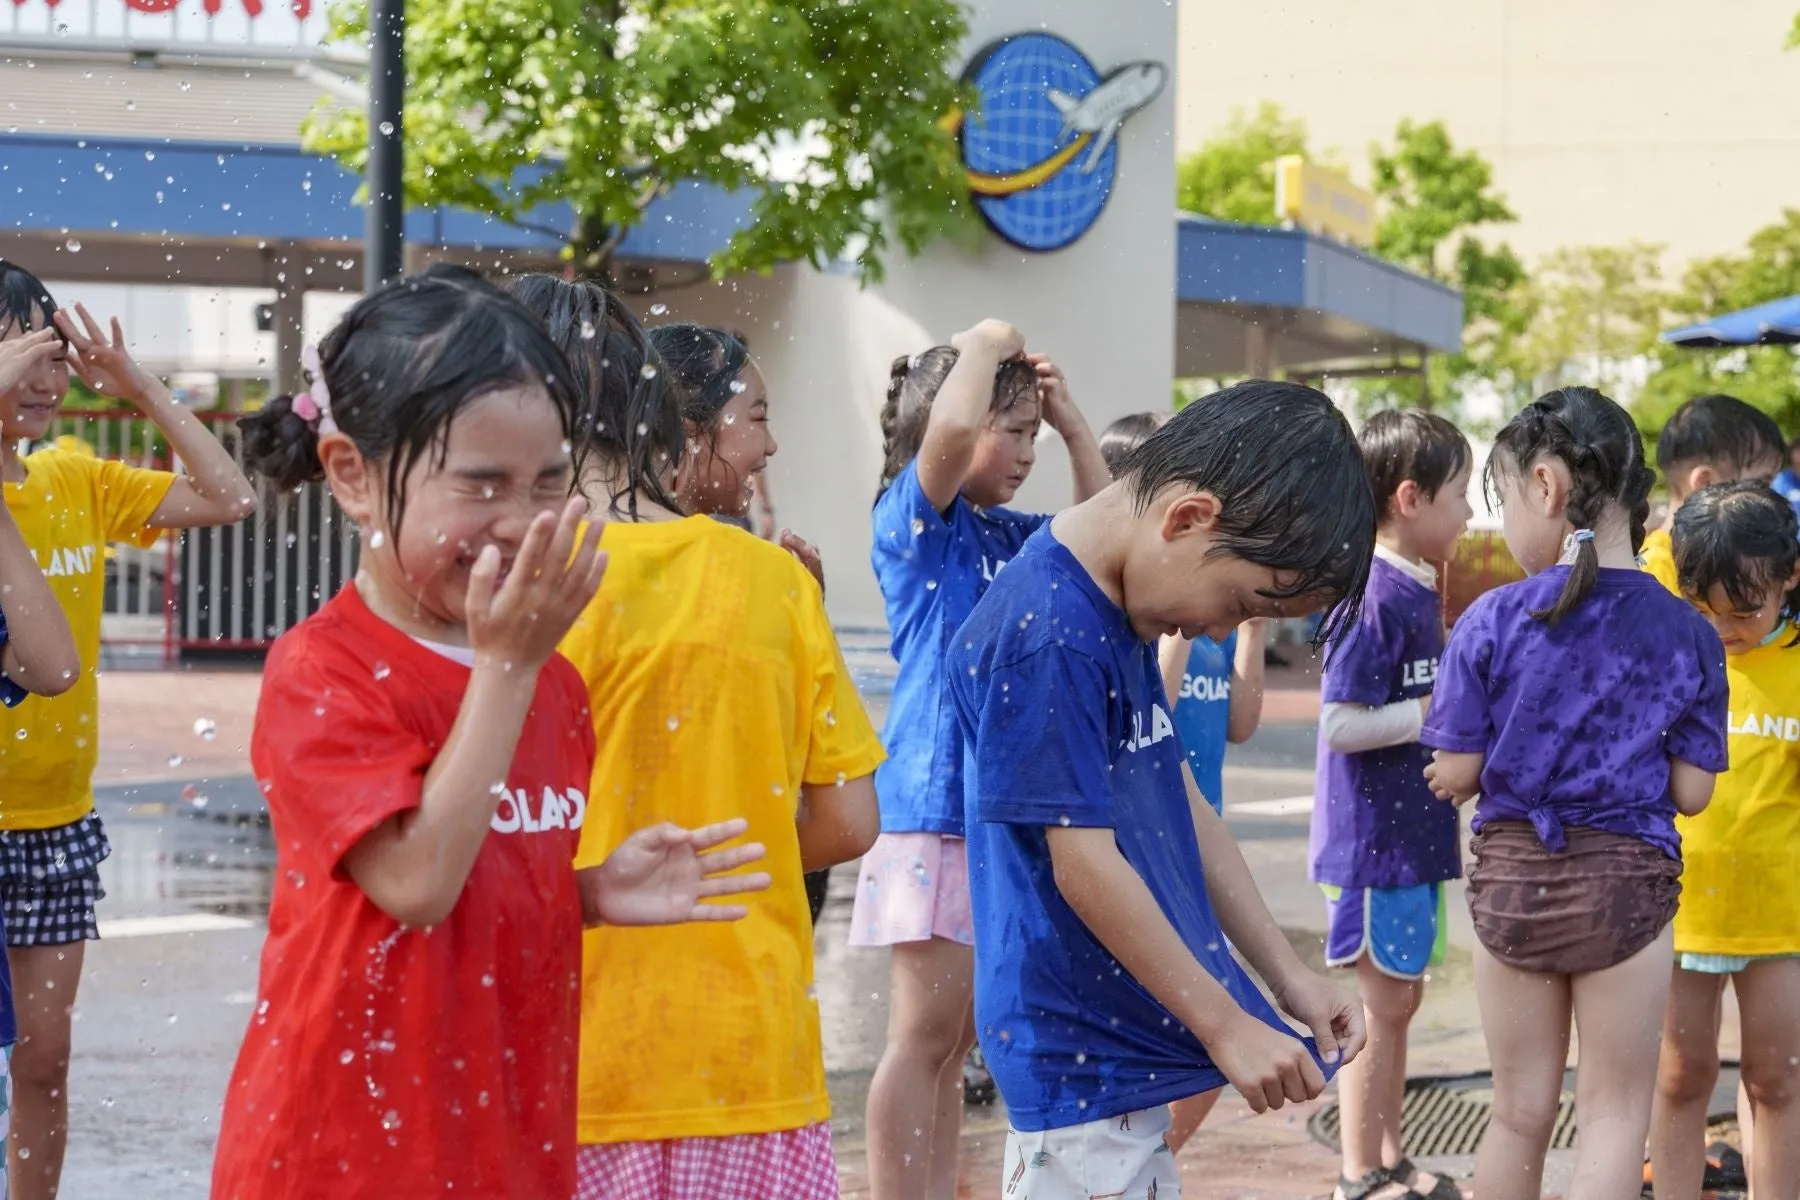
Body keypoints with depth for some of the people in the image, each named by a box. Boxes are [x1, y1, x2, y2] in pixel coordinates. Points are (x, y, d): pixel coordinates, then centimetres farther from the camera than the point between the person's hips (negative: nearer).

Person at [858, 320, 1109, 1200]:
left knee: (954, 1038, 12)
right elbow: (952, 426, -27)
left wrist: (1071, 421, 14)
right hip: (934, 805, -8)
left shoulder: (1004, 533, 15)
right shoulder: (913, 514, -8)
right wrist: (985, 345, -10)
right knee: (925, 1034, -8)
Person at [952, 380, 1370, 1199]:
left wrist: (1289, 978, 13)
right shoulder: (1049, 636, -21)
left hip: (1127, 1040, 10)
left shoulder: (1124, 615, 9)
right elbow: (1085, 863, -21)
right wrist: (1227, 1025, -15)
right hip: (1080, 1051, -10)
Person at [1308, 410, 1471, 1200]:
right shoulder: (1373, 597, -19)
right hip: (1372, 838, -9)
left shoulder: (1419, 593, 10)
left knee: (1400, 998, 17)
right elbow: (1341, 724, -23)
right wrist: (1440, 711, -19)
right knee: (1377, 1006, -1)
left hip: (1414, 833, 9)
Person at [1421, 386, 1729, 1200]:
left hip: (1510, 874, 1)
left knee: (1519, 1112, 15)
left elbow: (1455, 775, -7)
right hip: (1627, 881, -1)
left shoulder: (1491, 623, -10)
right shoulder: (1687, 636, -7)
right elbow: (1690, 791, -5)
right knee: (1614, 1117, 8)